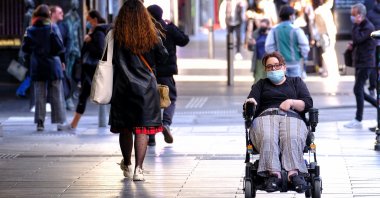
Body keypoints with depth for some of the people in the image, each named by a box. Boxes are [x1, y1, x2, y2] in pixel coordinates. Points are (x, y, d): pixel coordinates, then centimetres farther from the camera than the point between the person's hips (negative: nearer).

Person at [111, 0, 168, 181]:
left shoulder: (116, 36, -8)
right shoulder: (151, 36, -5)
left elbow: (109, 60, -7)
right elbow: (163, 57, 3)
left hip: (123, 87, 1)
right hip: (146, 87, -1)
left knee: (125, 128, 15)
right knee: (142, 129, 0)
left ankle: (127, 166, 31)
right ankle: (138, 169, -9)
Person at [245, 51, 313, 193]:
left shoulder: (296, 82, 29)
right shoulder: (261, 84, 33)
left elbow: (308, 103, 15)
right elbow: (252, 101, 15)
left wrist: (291, 102, -3)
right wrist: (251, 102, -9)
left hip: (292, 117, -1)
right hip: (265, 116, 1)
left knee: (292, 138, -37)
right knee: (268, 139, -37)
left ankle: (294, 173, -55)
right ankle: (274, 174, -51)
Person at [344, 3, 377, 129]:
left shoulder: (368, 27, -14)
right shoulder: (360, 26, 16)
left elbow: (357, 39, -27)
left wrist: (356, 25, -19)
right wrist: (353, 46, 7)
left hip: (366, 63, -10)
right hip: (359, 63, 10)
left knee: (358, 89, -12)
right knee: (359, 91, 11)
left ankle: (358, 120, -9)